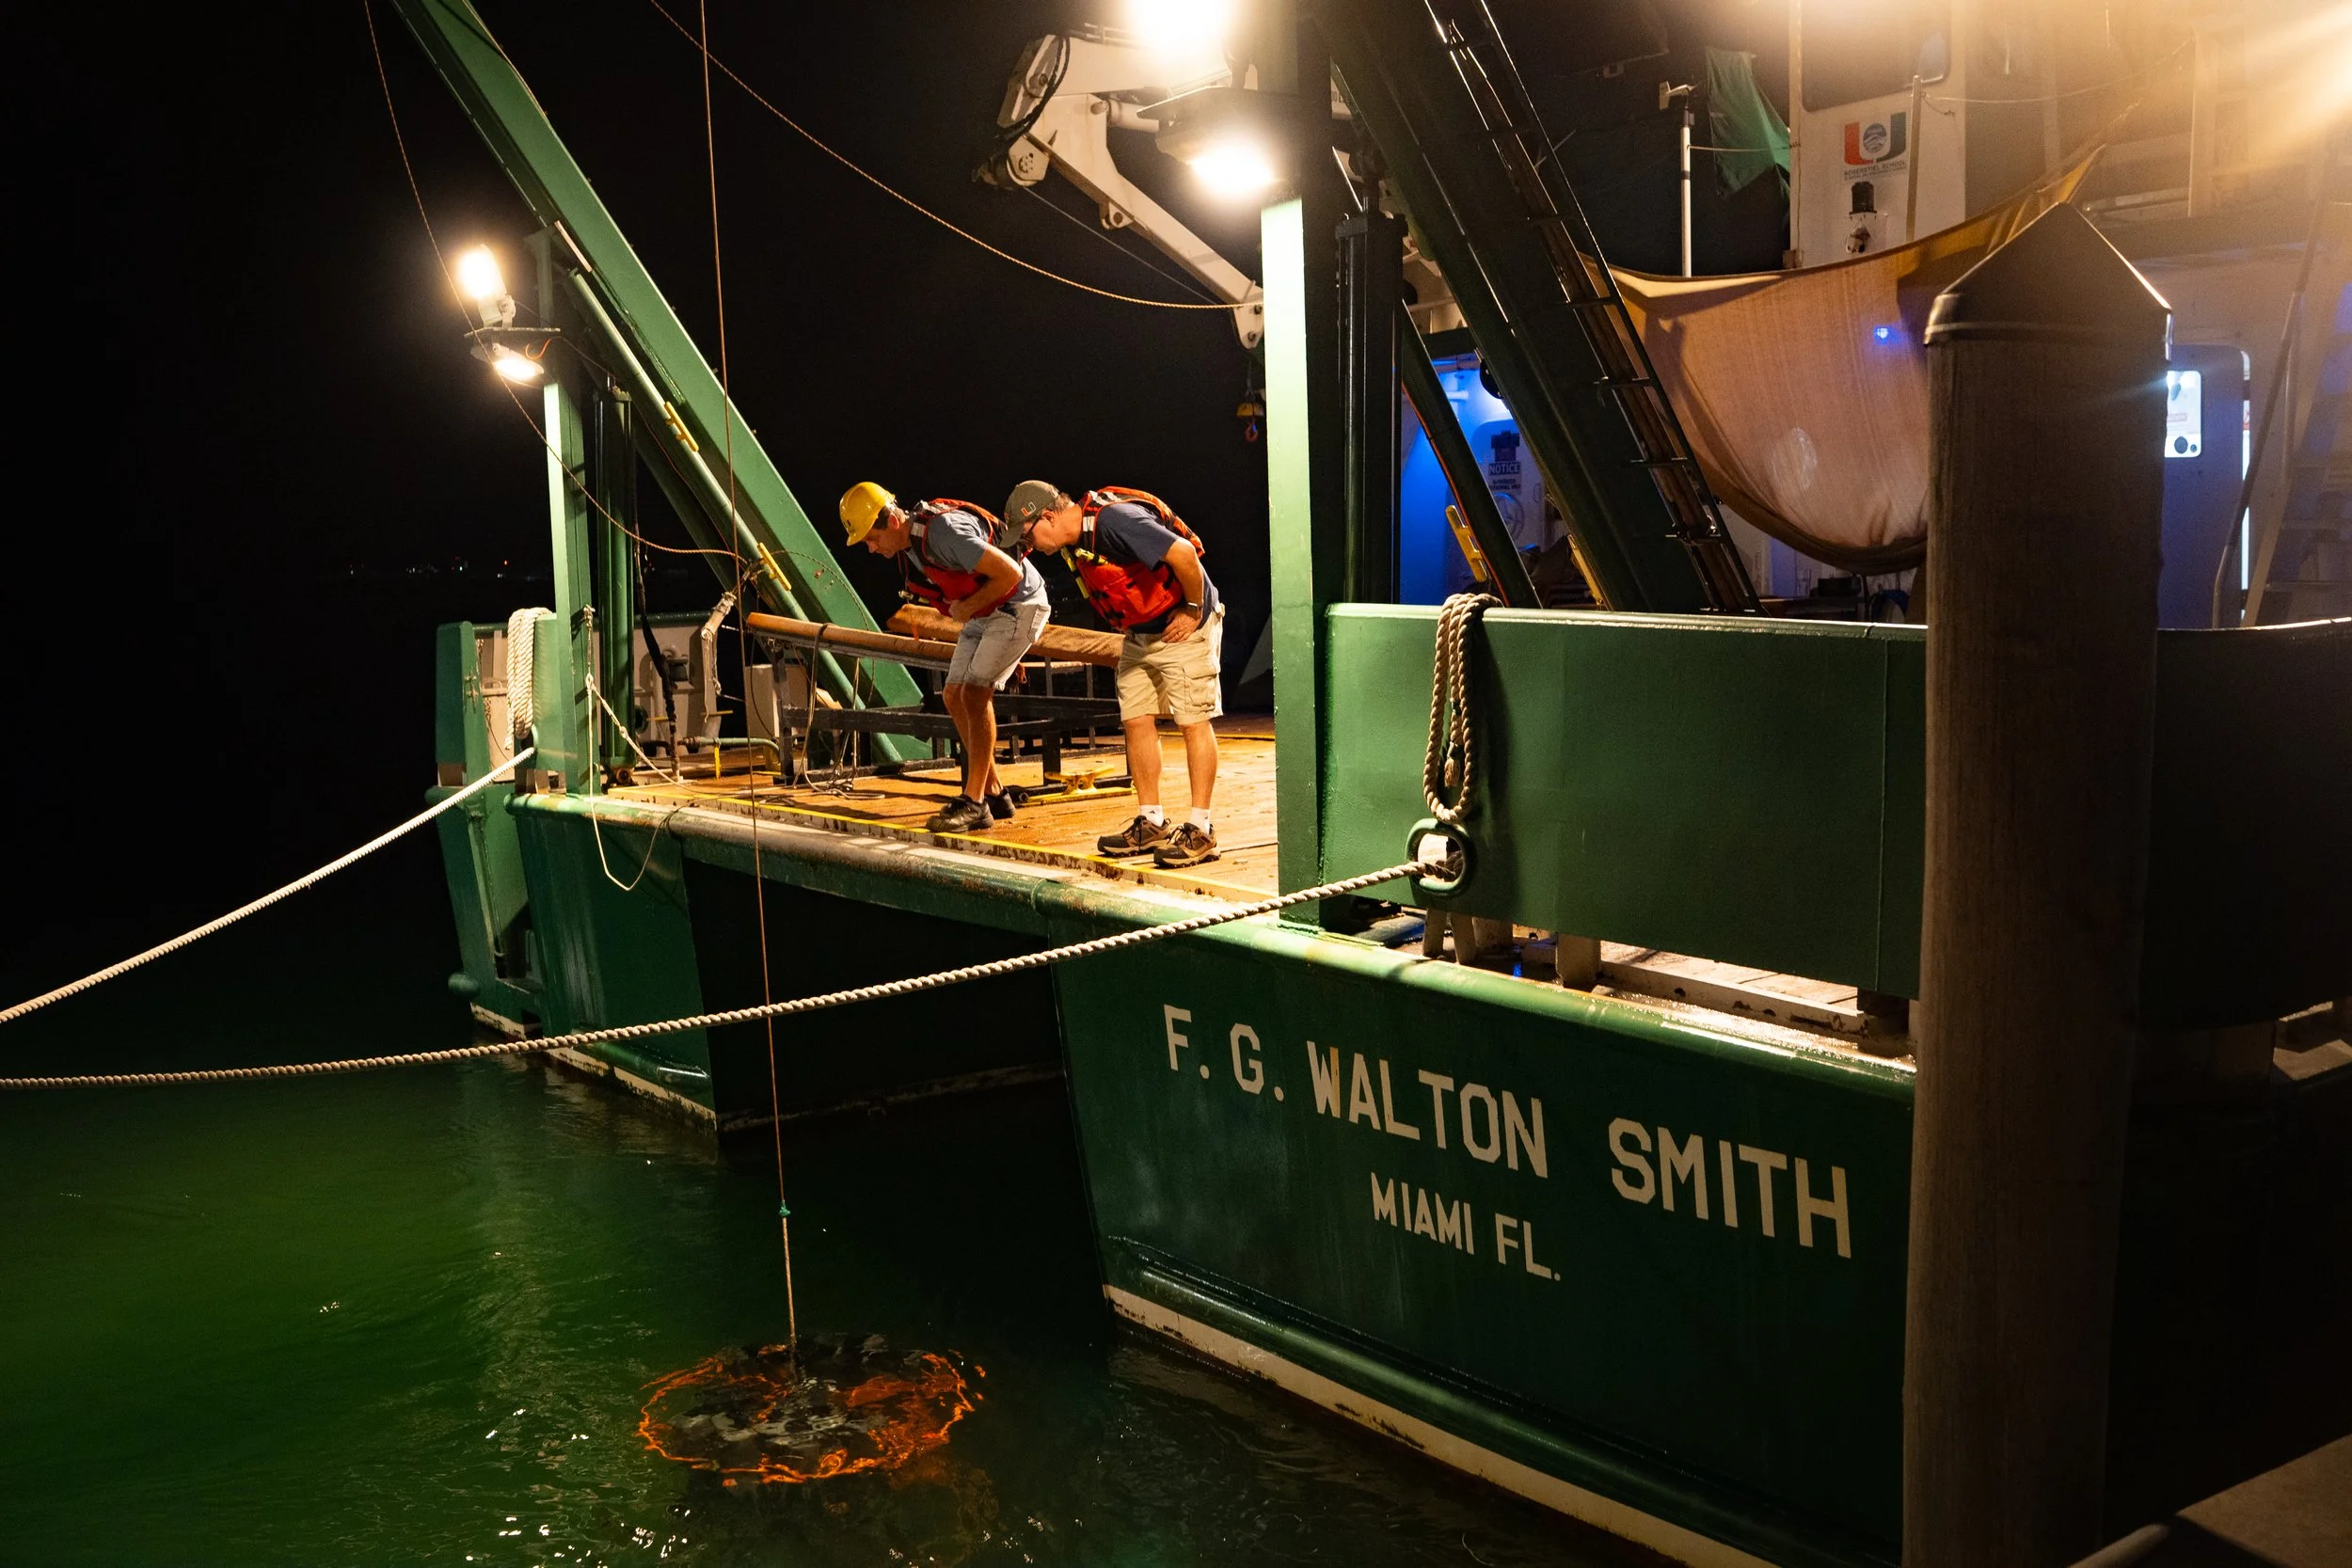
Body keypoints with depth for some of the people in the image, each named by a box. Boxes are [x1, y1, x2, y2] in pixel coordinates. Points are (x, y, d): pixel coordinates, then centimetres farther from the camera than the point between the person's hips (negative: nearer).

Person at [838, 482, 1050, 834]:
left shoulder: (944, 532, -30)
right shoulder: (905, 546, 0)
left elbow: (1010, 572, -28)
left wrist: (968, 607, -19)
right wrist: (963, 611, 7)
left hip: (1019, 605, -10)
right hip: (984, 613, 10)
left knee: (975, 693, -18)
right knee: (955, 697, 5)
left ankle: (974, 802, -14)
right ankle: (994, 795, 11)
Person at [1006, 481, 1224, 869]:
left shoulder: (1114, 520, -28)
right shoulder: (1072, 544, 1)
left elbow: (1182, 552, -31)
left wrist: (1192, 609, -21)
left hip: (1184, 627, -9)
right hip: (1140, 632, 9)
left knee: (1194, 721, -5)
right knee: (1137, 721, 6)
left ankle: (1200, 829, -3)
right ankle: (1151, 823, 14)